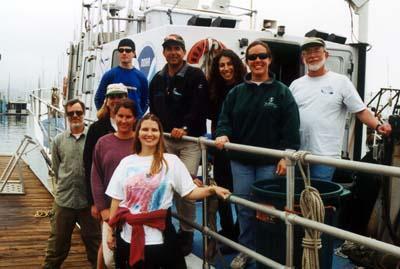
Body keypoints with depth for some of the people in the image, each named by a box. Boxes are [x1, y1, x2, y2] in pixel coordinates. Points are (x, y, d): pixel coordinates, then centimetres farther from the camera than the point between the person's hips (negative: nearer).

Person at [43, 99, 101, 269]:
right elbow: (56, 169, 10)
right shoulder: (58, 140, 2)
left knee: (93, 239, 13)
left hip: (89, 200, -2)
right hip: (63, 200, 2)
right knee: (58, 241, 16)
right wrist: (66, 186, 9)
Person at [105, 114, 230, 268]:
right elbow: (116, 199, 7)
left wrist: (212, 189, -19)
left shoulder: (171, 161, -2)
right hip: (128, 238, 2)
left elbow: (190, 192, -3)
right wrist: (110, 231, 8)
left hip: (159, 239, -2)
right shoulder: (126, 162, 5)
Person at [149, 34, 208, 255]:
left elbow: (199, 108, -13)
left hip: (190, 140, -5)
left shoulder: (196, 76, -4)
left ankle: (187, 231, 5)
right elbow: (153, 110, 21)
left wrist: (185, 128, -21)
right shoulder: (157, 80, 16)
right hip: (165, 140, 5)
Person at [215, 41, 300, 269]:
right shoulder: (237, 92, 9)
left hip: (270, 162, -3)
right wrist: (223, 134, -14)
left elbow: (291, 128, -5)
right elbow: (225, 119, 8)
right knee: (244, 207, 9)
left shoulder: (281, 92, 0)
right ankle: (246, 249, 24)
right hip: (241, 160, 3)